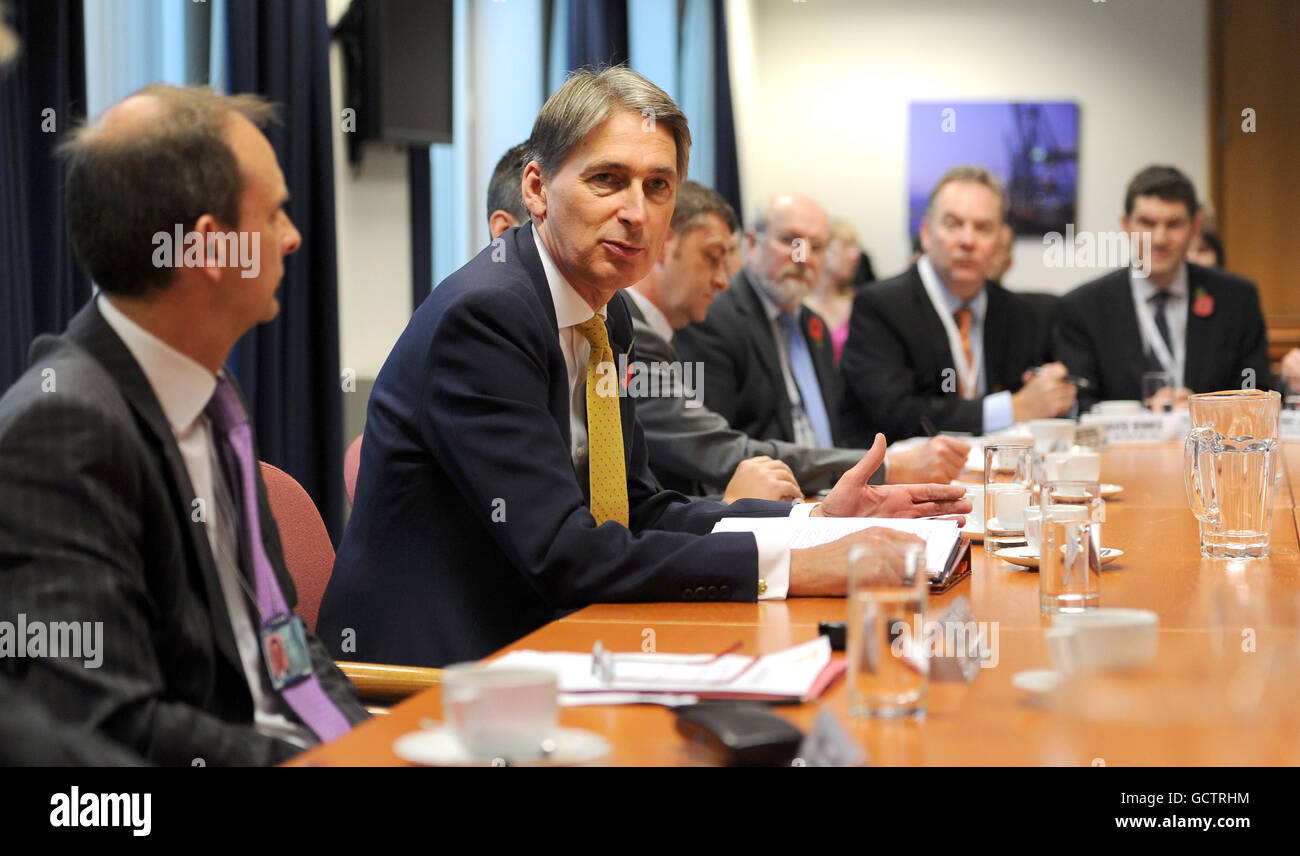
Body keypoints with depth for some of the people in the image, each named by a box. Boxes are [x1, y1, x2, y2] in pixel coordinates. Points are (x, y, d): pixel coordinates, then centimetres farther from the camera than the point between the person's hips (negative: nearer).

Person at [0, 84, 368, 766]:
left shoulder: (211, 400, 11)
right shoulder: (63, 427, -18)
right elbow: (110, 728, -23)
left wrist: (369, 735, -1)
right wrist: (347, 761, -20)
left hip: (288, 738, 8)